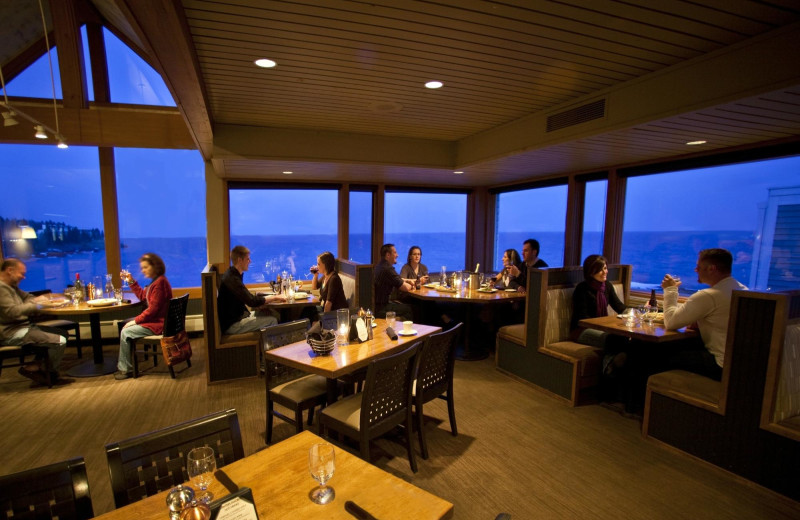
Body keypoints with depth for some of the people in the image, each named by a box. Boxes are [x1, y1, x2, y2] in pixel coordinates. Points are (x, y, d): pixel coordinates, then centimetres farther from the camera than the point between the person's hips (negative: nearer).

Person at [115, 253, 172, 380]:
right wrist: (131, 281, 16)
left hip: (158, 324, -11)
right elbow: (143, 296, 22)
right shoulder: (157, 280, 12)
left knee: (125, 332, -7)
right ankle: (122, 365, 21)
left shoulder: (160, 282, -21)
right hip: (155, 320, 11)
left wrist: (136, 321, -14)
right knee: (125, 326, 18)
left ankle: (126, 369, 7)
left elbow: (153, 308, -23)